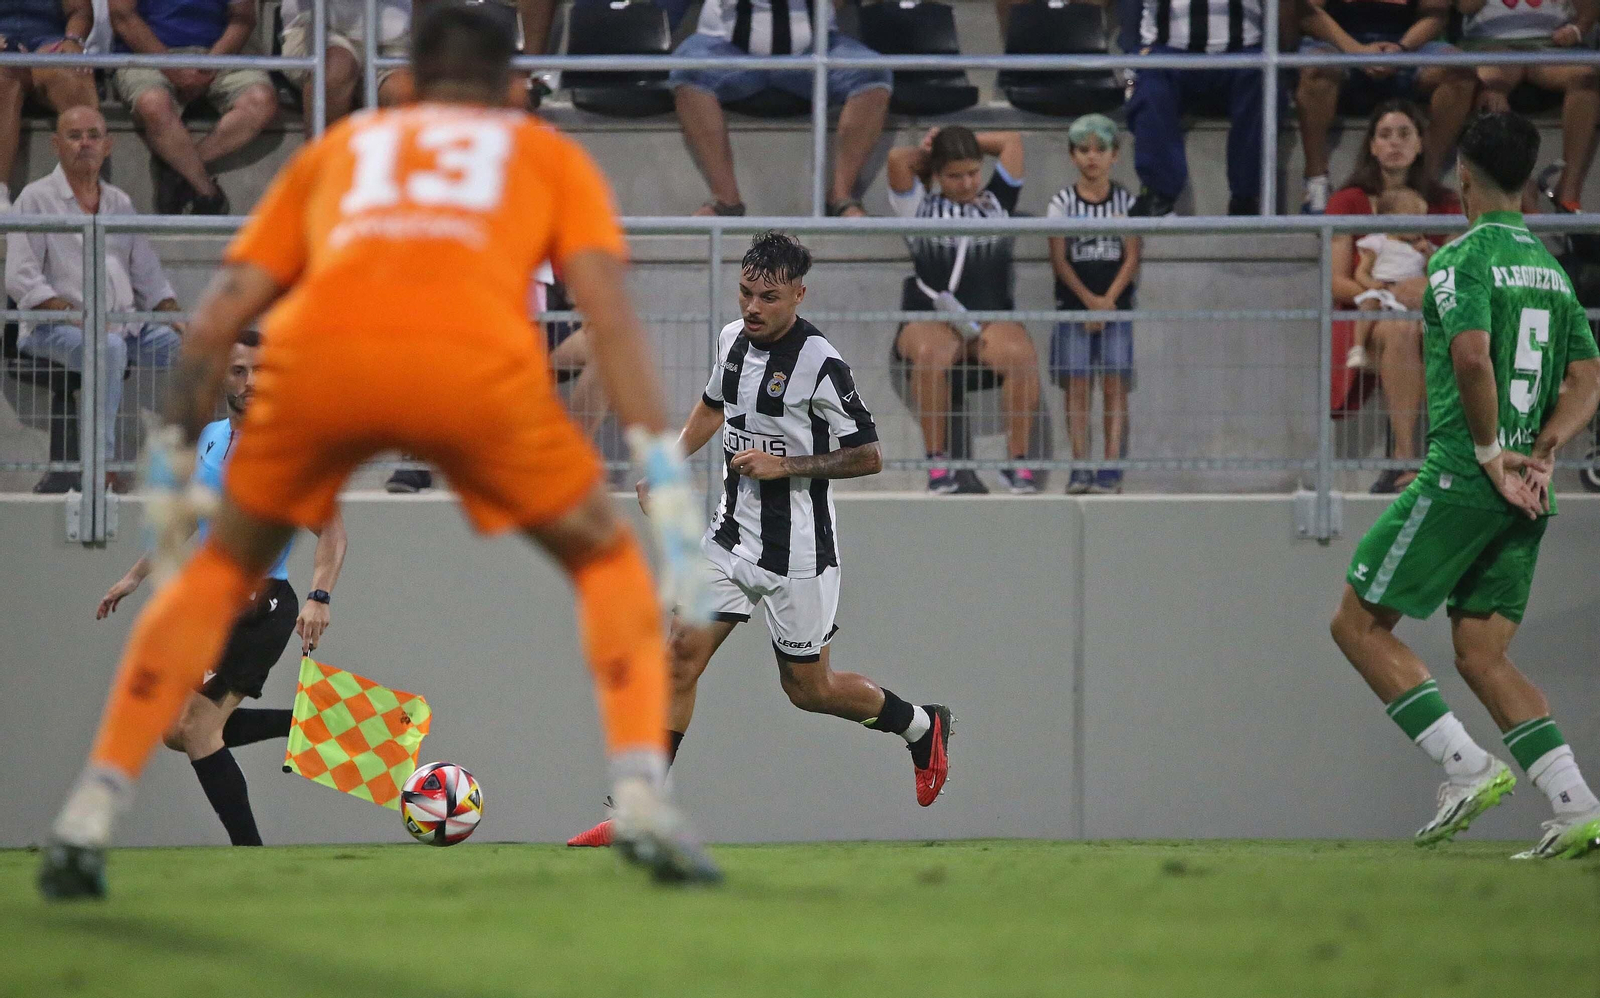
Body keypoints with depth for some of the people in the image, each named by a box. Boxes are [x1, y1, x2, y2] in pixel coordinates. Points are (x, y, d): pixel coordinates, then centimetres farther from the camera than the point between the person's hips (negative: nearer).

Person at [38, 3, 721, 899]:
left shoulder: (336, 148, 36)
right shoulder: (549, 154, 31)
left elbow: (223, 311, 25)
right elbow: (611, 311, 14)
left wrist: (177, 453, 30)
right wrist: (664, 470, 9)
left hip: (317, 353, 2)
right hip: (477, 361, -2)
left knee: (222, 571, 25)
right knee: (608, 558, 21)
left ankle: (88, 820, 15)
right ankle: (642, 802, 2)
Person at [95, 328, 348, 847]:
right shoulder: (207, 440, 11)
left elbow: (332, 530, -14)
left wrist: (318, 597, -29)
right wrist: (136, 575, 26)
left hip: (263, 605, -8)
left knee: (197, 729, -15)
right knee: (180, 733, 7)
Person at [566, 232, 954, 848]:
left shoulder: (820, 363, -18)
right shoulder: (733, 338, 3)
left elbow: (868, 457, -14)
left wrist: (785, 465, -21)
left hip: (796, 551, -6)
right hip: (732, 532, 6)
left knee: (809, 688, 6)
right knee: (682, 654, -6)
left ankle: (922, 727, 33)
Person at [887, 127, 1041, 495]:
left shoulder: (997, 201, 23)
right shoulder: (921, 207, 17)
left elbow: (1012, 141, 23)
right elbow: (897, 158, 6)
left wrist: (962, 142, 26)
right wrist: (927, 154, 24)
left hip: (992, 321, 2)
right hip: (930, 321, -2)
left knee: (1022, 355, -33)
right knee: (931, 354, -39)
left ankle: (1017, 460, -25)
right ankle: (937, 462, -31)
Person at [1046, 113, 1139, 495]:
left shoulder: (1125, 201, 3)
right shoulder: (1063, 202, 2)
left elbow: (1131, 258, -1)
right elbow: (1059, 259, -3)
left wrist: (1109, 299, -13)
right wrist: (1090, 300, -13)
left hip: (1116, 305, 0)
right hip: (1073, 305, 0)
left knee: (1114, 384, -4)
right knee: (1076, 384, -3)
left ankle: (1112, 466, -4)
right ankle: (1080, 467, -2)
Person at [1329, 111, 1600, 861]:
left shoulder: (1464, 258, -9)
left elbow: (1473, 357, -24)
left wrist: (1490, 455, -14)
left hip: (1462, 480, -8)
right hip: (1525, 498, 8)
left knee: (1358, 624, 3)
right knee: (1482, 656, 9)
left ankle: (1468, 768, -7)